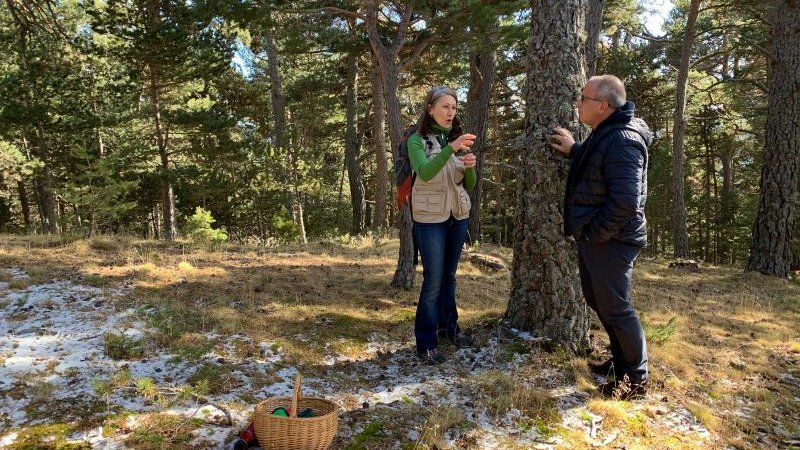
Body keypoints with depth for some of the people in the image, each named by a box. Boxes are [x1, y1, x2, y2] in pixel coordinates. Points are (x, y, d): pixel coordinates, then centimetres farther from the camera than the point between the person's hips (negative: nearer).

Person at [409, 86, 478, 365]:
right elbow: (424, 173, -26)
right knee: (433, 281, -5)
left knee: (449, 276, 15)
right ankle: (426, 343, 4)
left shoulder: (457, 139, 8)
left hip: (459, 215, 5)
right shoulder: (417, 140, -7)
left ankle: (449, 327, 29)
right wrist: (451, 149, -37)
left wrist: (470, 167, -15)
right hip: (430, 218, -5)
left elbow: (469, 185, 7)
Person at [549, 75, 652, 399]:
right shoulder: (603, 134, 10)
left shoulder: (622, 141, -24)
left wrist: (593, 233, -21)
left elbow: (625, 203, -31)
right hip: (592, 237, 11)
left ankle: (636, 379, 17)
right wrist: (574, 150, 22)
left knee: (614, 308, 0)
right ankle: (621, 361, 37)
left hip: (609, 240, -11)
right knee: (597, 299, 20)